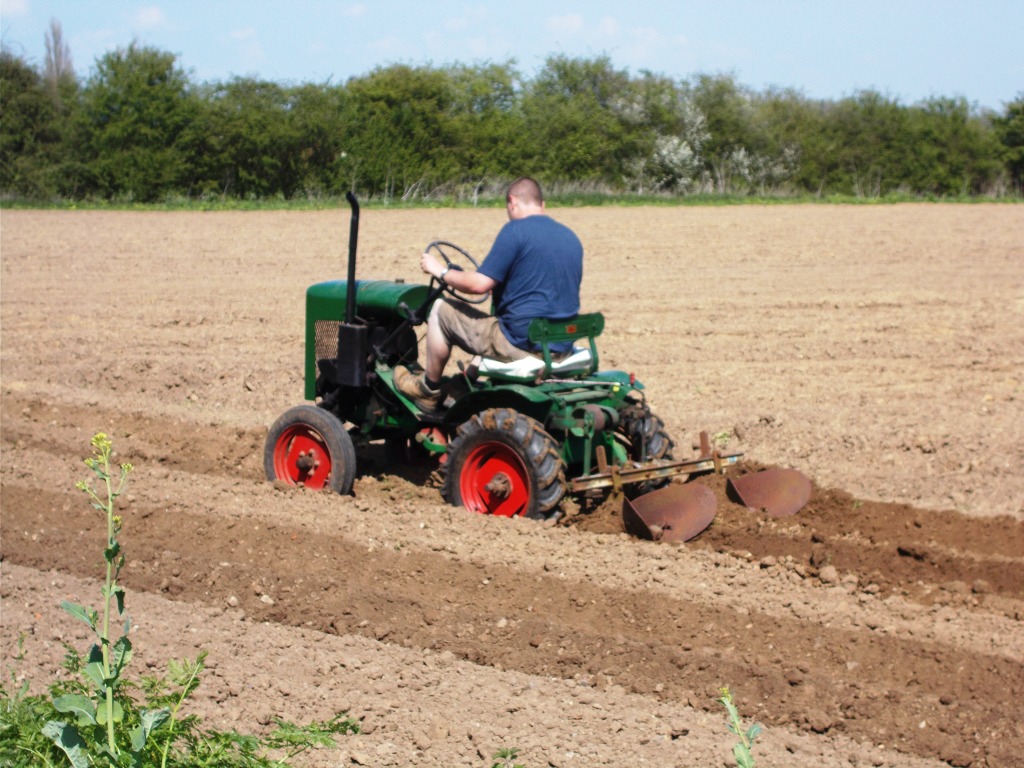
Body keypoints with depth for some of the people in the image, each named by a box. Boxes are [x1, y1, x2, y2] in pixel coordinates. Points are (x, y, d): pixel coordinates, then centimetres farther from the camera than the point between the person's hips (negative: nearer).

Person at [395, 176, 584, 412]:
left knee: (441, 309, 9)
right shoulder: (571, 238, 10)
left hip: (521, 344, -8)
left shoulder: (515, 230, -13)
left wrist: (441, 271, 2)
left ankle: (428, 390, 21)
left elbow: (479, 284, -16)